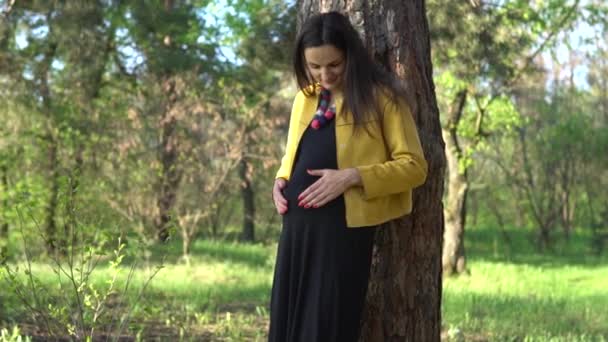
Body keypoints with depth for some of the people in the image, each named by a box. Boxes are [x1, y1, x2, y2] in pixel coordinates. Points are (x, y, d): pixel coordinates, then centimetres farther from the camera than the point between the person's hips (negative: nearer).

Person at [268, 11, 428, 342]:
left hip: (343, 228, -6)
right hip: (298, 226, 6)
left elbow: (413, 165, -6)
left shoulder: (381, 97, -3)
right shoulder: (304, 98, 15)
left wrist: (353, 177, -18)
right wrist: (281, 179, 5)